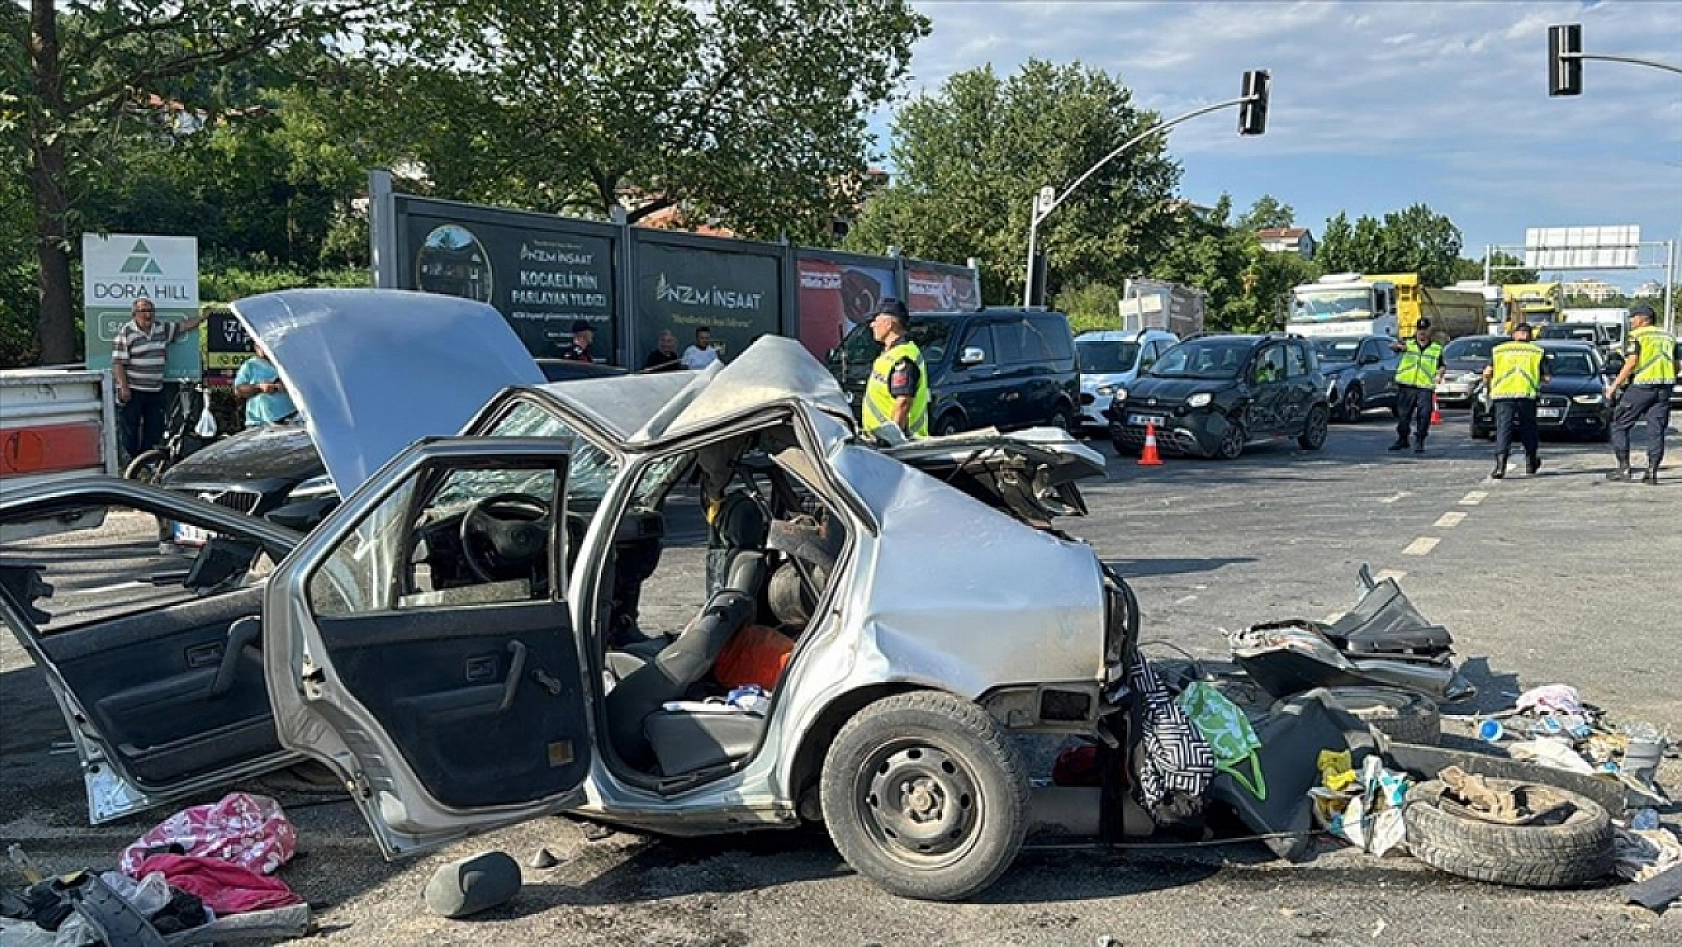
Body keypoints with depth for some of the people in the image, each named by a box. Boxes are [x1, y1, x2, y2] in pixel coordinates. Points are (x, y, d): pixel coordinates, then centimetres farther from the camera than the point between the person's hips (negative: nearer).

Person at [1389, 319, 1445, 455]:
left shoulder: (1436, 349, 12)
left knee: (1424, 417, -7)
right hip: (1406, 386, 1)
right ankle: (1402, 439, 22)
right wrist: (1398, 346, -31)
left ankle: (1419, 442, 1)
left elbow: (1441, 366, 16)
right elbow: (1391, 346, -7)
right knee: (1403, 415, 7)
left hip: (1425, 388, 0)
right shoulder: (1408, 344, 9)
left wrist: (1439, 375, -7)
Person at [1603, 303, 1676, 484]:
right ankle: (1652, 471, 0)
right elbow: (1676, 366, 14)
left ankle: (1624, 468, -1)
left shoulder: (1635, 336, -2)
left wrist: (1614, 386, -11)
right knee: (1656, 430, 6)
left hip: (1641, 386, -6)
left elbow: (1631, 362, -13)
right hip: (1664, 387, 6)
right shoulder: (1668, 337, 17)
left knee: (1619, 425, 5)